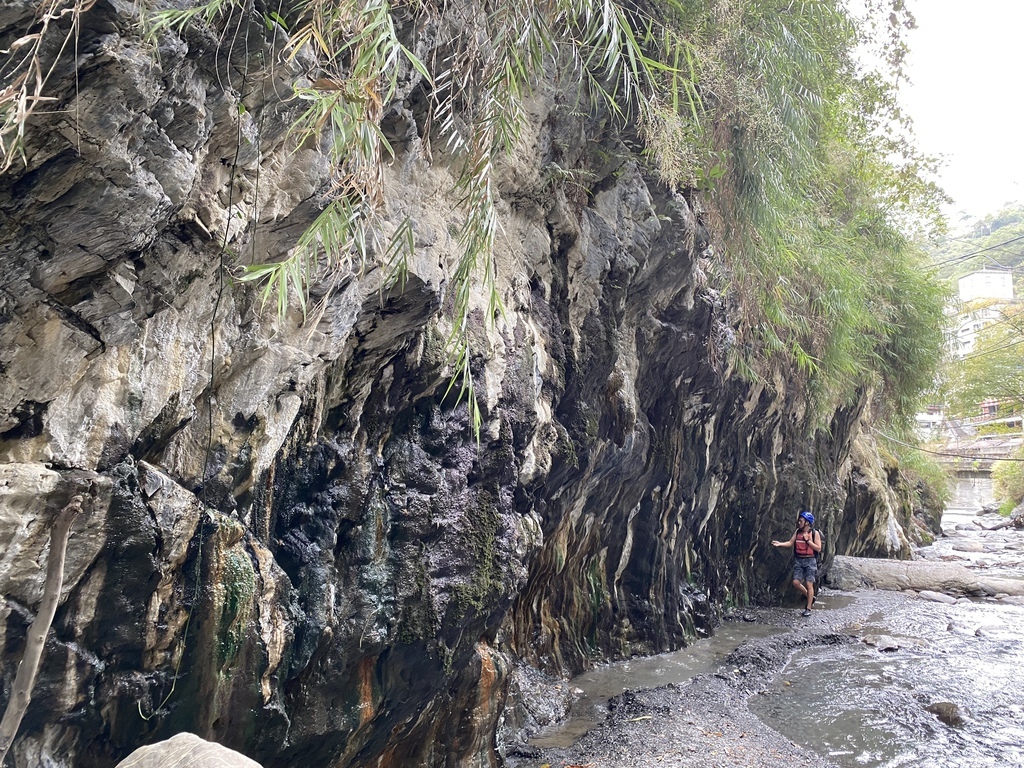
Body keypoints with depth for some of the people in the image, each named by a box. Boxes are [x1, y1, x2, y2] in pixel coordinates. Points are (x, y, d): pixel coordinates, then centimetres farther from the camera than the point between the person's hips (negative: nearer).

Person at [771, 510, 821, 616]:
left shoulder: (815, 533, -6)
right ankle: (809, 597, 23)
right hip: (798, 560, 5)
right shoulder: (797, 531, 7)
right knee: (796, 582, -3)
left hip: (810, 561, -4)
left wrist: (808, 540, -16)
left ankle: (808, 609, 6)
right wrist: (780, 544, -8)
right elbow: (790, 543, 7)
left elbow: (818, 548, -8)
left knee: (809, 584, -4)